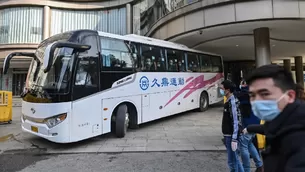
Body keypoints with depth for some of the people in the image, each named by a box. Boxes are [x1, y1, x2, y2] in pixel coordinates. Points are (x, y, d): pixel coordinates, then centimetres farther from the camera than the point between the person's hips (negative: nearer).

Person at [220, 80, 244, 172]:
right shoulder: (229, 100, 9)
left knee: (232, 161, 3)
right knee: (235, 159, 21)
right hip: (228, 135, 9)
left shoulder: (232, 102, -19)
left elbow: (236, 122, -22)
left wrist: (234, 139, -23)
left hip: (231, 136, -9)